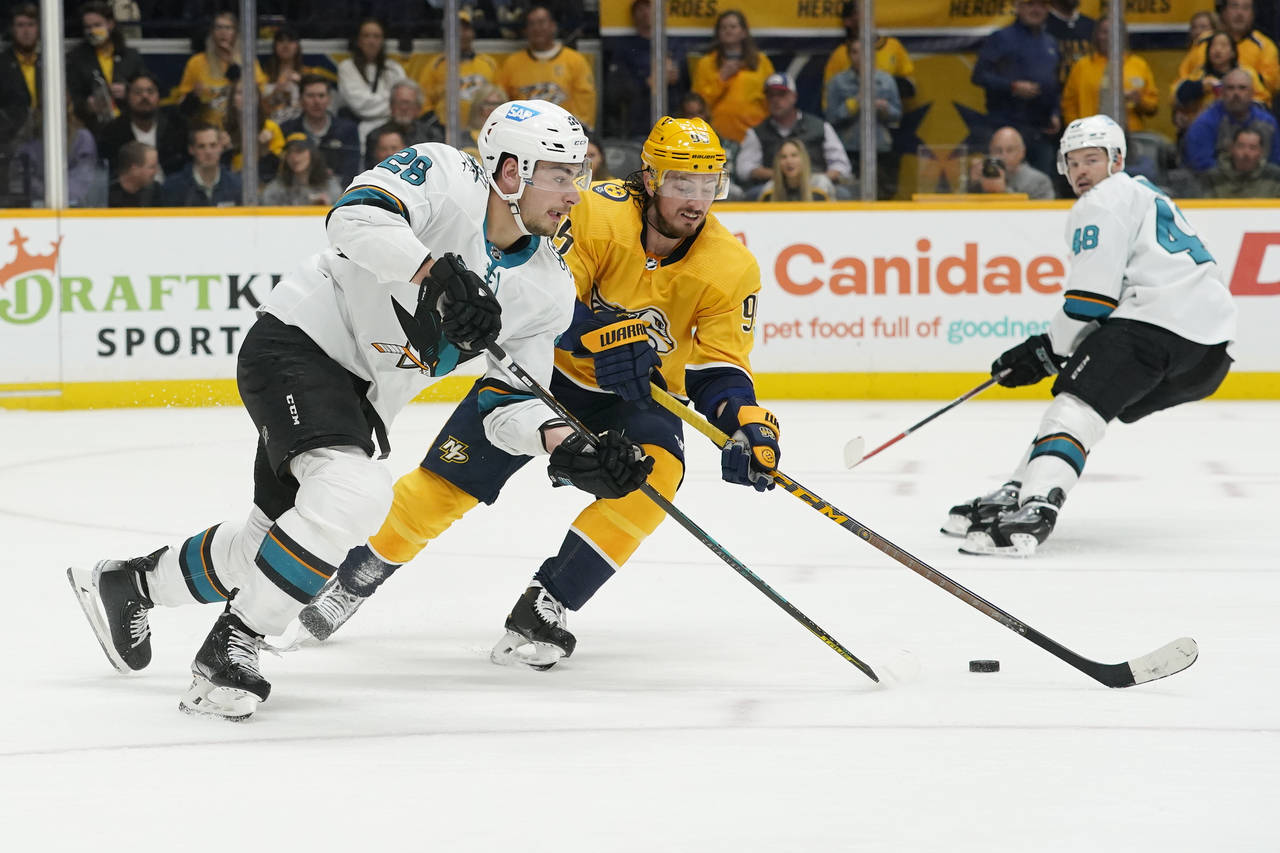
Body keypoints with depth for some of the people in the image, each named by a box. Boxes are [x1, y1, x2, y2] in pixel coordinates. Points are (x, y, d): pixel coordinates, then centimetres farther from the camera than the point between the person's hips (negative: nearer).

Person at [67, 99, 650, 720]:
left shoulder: (548, 291, 0)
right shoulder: (443, 176, -18)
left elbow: (507, 405, -1)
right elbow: (355, 216, -34)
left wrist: (570, 448, -20)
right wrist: (439, 275, -44)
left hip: (360, 396, 9)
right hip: (296, 343, -9)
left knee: (278, 537, 15)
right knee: (356, 492, -30)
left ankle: (127, 583, 39)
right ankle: (229, 647, -19)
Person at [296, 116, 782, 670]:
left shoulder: (731, 267, -16)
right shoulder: (597, 214, -23)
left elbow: (717, 369, -14)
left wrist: (749, 421, -34)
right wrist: (600, 336, -44)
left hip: (635, 395, 2)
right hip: (548, 368, -2)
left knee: (656, 469, -29)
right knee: (448, 480, -7)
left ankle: (541, 611, -21)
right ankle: (355, 580, 19)